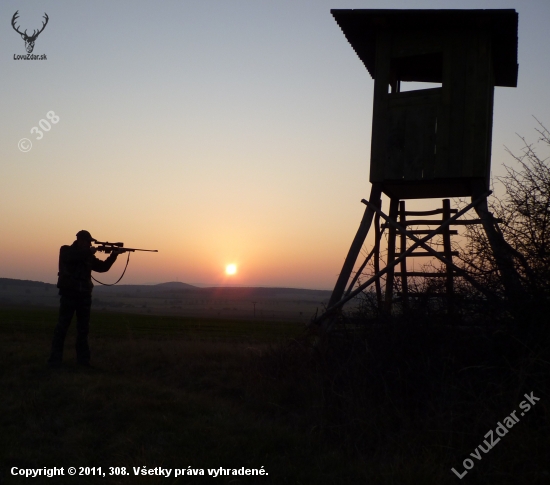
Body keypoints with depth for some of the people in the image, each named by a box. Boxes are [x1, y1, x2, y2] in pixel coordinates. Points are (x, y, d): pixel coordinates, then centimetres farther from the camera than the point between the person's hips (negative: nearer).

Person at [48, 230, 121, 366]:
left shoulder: (88, 256, 13)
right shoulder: (66, 251, -1)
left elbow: (103, 267, 10)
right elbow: (72, 257, -24)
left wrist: (113, 256, -3)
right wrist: (89, 252, -20)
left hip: (84, 295, 5)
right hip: (69, 294, -5)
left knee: (83, 328, 5)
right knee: (62, 326, -6)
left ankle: (83, 358, 9)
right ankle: (55, 358, -2)